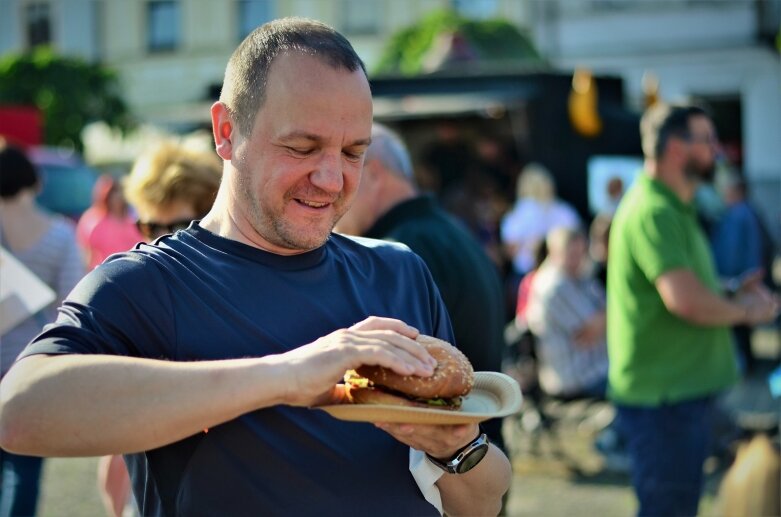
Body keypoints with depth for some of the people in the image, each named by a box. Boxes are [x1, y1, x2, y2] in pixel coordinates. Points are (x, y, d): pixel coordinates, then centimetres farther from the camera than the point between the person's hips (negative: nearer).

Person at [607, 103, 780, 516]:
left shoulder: (675, 209, 16)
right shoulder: (652, 211, -19)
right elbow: (684, 299, -29)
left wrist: (737, 294, 7)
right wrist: (744, 311, -12)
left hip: (684, 392, 11)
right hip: (661, 395, -11)